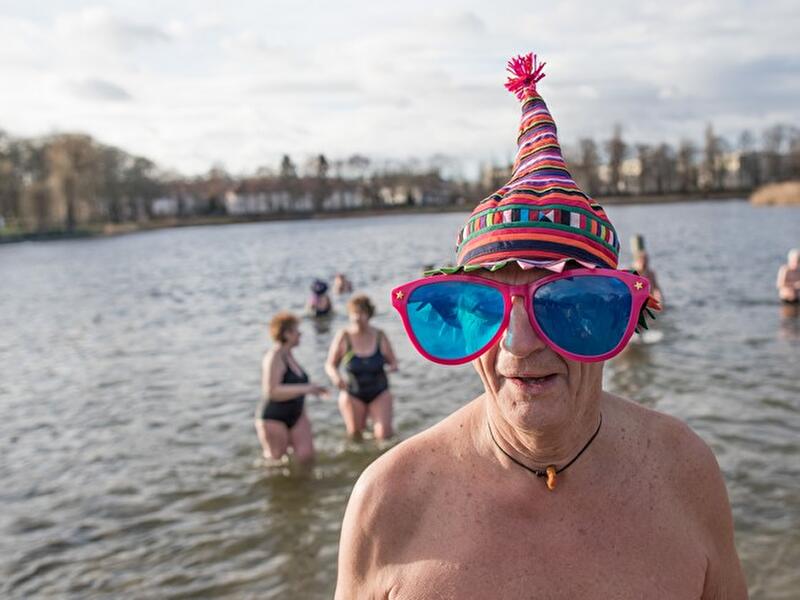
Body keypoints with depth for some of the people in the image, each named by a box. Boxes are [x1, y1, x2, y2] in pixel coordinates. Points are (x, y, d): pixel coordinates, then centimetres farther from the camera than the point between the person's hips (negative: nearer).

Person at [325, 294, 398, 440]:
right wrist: (335, 376, -30)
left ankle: (376, 421, 24)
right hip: (352, 393, 0)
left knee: (384, 435, -9)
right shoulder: (343, 336, -15)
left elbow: (393, 362, 0)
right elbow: (330, 365, -8)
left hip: (379, 393, 1)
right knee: (354, 435, 2)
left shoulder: (380, 336, -11)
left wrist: (393, 366, -24)